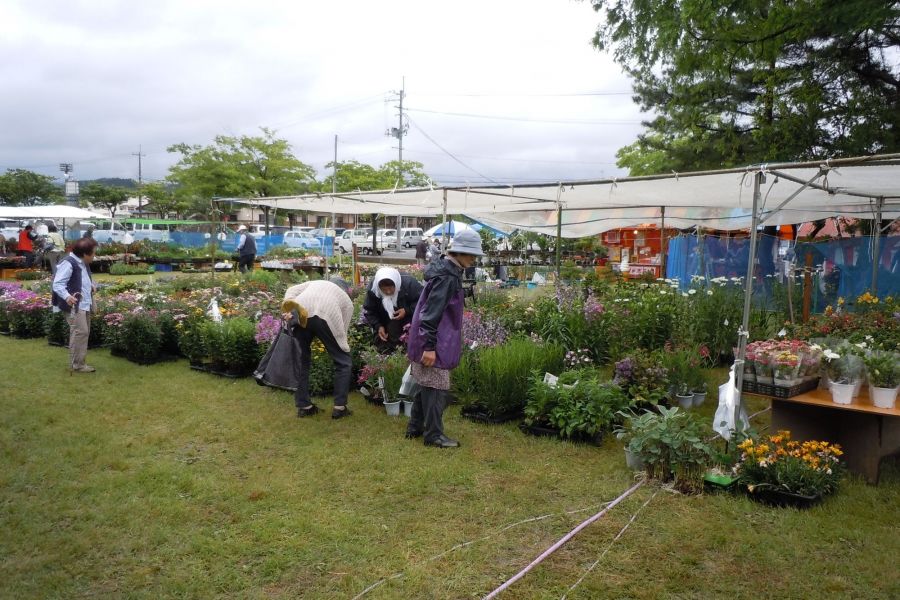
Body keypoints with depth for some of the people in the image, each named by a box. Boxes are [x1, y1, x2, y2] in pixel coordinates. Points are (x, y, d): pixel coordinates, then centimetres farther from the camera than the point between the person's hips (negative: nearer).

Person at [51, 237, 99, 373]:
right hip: (74, 305, -10)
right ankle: (76, 364, -5)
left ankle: (79, 362, 22)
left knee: (84, 333, 13)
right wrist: (67, 296, -41)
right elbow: (58, 284, -23)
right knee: (80, 332, -13)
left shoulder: (84, 263, 15)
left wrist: (92, 285, 11)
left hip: (84, 304, 10)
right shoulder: (68, 263, -16)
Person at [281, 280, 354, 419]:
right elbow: (342, 330, 25)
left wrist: (288, 311, 7)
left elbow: (291, 291, 19)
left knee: (303, 361, 21)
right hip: (325, 316, -3)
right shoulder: (346, 301, 34)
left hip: (301, 316, 3)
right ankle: (339, 407, 13)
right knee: (343, 362, 15)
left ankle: (303, 406, 25)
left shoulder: (314, 283, 40)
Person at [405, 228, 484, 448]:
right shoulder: (447, 276, -19)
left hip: (431, 341, 10)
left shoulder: (446, 270, 12)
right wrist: (429, 346, -24)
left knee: (427, 386, 18)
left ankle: (415, 427, 28)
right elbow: (432, 312, -23)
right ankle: (434, 435, 8)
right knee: (436, 387, -1)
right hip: (435, 343, -10)